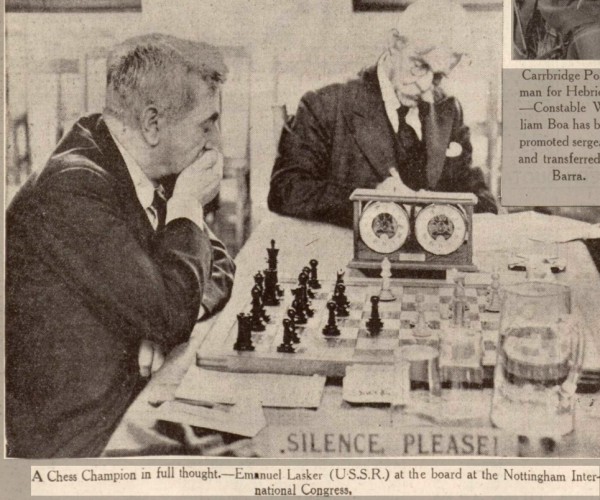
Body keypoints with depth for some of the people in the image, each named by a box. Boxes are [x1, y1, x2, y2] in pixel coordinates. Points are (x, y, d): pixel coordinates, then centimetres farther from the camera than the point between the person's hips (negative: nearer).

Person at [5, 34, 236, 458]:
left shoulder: (152, 175, 4)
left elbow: (218, 265, 11)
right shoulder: (71, 191, -23)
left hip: (135, 399, 8)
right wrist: (188, 205, -14)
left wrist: (175, 317, -9)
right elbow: (171, 311, -25)